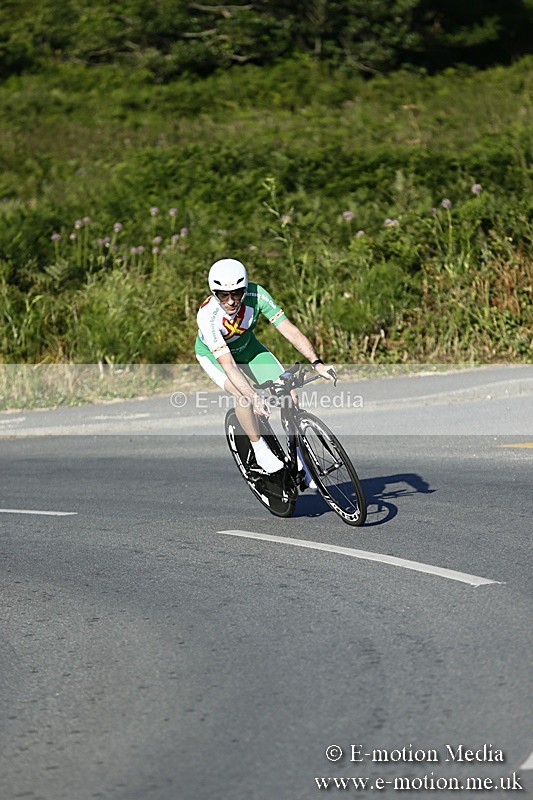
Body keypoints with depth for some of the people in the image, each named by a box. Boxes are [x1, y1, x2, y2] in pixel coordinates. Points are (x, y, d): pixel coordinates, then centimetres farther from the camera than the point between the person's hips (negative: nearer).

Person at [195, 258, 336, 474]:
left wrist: (317, 362, -42)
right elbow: (227, 364, -42)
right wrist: (253, 397, -53)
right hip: (212, 353, -3)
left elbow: (289, 329, -31)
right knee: (243, 395, -31)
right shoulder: (207, 316, -39)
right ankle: (260, 449, -9)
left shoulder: (256, 295, -32)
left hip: (247, 346, 3)